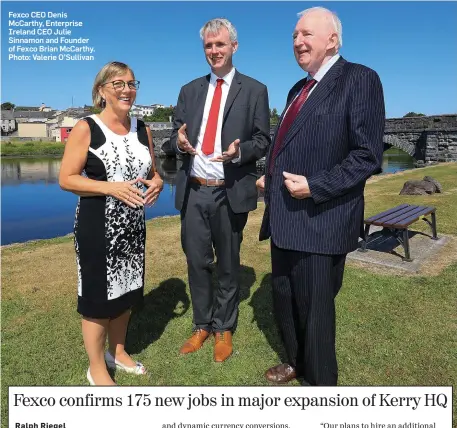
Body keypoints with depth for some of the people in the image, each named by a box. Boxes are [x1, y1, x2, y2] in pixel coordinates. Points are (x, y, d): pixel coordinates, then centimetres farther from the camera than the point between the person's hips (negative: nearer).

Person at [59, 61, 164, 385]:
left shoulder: (142, 129, 7)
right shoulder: (85, 129, -8)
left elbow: (154, 172, 15)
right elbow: (66, 179, -12)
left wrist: (156, 184, -9)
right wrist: (111, 188, -24)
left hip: (133, 225, 5)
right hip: (97, 226, -5)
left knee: (126, 291, 17)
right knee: (98, 296, 5)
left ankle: (118, 351, 39)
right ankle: (97, 368, 26)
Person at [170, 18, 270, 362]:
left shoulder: (254, 90, 2)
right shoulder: (190, 90, 13)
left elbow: (263, 141, -1)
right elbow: (177, 135, 12)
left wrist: (239, 151, -21)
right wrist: (180, 141, -12)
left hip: (230, 193, -3)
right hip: (193, 191, 4)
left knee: (228, 265, 11)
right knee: (197, 262, 11)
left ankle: (224, 330, 29)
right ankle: (202, 326, 31)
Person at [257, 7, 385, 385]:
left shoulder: (359, 79, -7)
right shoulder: (298, 89, 18)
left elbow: (367, 155, -15)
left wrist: (314, 186, -21)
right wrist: (269, 177, 9)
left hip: (320, 220, -8)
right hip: (285, 219, 8)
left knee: (314, 307, 5)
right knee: (284, 298, 19)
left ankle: (321, 383, 31)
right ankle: (296, 362, 44)